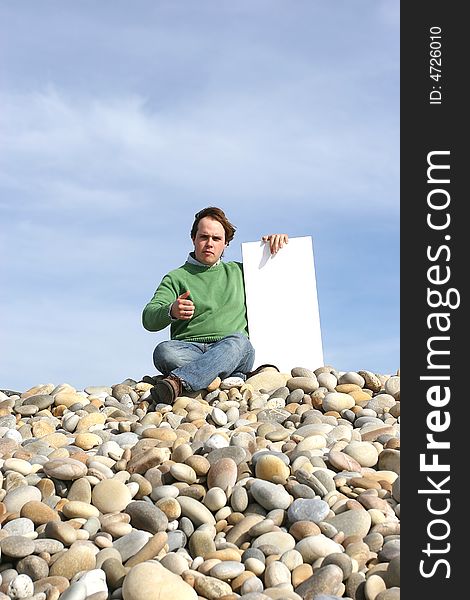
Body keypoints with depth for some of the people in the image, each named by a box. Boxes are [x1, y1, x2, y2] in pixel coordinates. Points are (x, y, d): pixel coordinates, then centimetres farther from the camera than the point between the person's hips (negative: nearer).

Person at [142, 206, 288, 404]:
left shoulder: (238, 271, 27)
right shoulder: (176, 278, 18)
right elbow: (148, 319, 2)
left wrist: (278, 241, 20)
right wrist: (171, 311, -21)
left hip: (231, 350, 1)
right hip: (188, 349, -1)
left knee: (238, 341, -35)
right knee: (164, 351, -35)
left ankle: (178, 382, -52)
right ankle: (237, 378, -38)